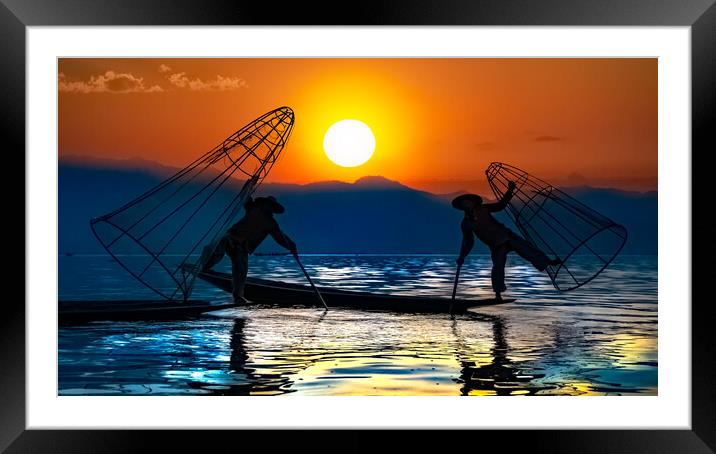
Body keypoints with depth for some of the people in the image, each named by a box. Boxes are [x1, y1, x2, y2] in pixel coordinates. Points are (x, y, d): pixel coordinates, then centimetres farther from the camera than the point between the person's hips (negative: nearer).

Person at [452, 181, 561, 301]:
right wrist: (462, 257, 1)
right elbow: (468, 242, 8)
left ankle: (548, 262, -10)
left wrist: (509, 191, -1)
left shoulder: (483, 209, 5)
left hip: (506, 236, 1)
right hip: (496, 245, -1)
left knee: (525, 247, -10)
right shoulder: (465, 223, 2)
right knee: (497, 267, -11)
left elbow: (500, 205, 10)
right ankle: (498, 293, 0)